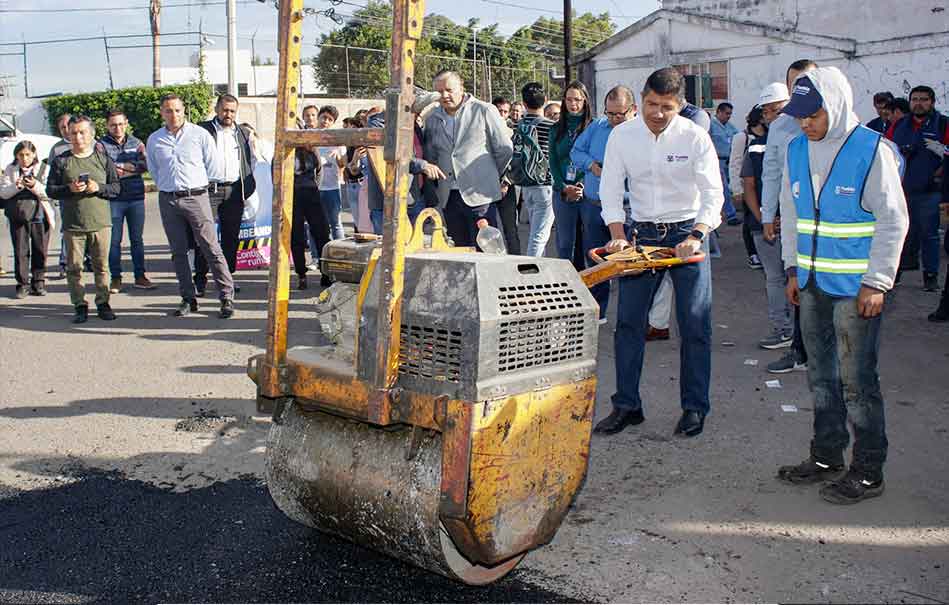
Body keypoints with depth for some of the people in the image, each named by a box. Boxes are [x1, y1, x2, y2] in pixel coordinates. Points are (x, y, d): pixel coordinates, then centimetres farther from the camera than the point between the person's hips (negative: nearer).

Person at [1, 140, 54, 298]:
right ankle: (22, 284, 7)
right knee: (20, 251, 1)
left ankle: (38, 282, 14)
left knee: (40, 250, 3)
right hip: (17, 215, 1)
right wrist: (16, 186, -14)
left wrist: (35, 186, -22)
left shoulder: (44, 169, 4)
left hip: (40, 214, -1)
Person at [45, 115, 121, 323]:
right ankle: (80, 306, 10)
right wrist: (69, 189, -11)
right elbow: (50, 189, 6)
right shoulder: (60, 161, 7)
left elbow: (116, 187, 7)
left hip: (101, 222, 0)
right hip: (72, 224, 0)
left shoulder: (103, 159, 8)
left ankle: (103, 303, 14)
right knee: (74, 267, 2)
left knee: (101, 266, 4)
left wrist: (99, 188, -11)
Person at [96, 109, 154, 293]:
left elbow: (145, 164, -5)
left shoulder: (136, 143, 11)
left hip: (136, 197, 2)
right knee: (114, 240, 2)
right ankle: (116, 278, 9)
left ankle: (140, 276, 14)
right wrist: (131, 168, -7)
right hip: (113, 198, -2)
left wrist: (120, 167, -10)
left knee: (137, 239, 8)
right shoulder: (101, 145, 2)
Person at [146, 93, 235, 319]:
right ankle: (188, 298, 15)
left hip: (196, 197, -4)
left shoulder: (200, 135, -1)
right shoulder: (154, 140, 8)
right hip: (168, 200, 4)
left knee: (211, 249, -7)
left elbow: (215, 168, 4)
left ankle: (227, 297, -3)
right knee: (178, 252, 7)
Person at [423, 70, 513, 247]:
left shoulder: (484, 111, -1)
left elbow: (505, 149, 4)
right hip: (448, 198, 5)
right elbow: (430, 156, 20)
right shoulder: (432, 119, 12)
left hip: (478, 195, -5)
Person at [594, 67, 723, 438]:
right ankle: (626, 405, 13)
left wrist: (696, 236, -25)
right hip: (641, 233, 2)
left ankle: (694, 408, 13)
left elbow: (713, 193, -11)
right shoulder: (622, 135, -4)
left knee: (695, 325, 0)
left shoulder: (695, 137, -10)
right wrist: (618, 235, -14)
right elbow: (611, 189, -1)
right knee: (628, 321, 2)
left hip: (687, 232, -2)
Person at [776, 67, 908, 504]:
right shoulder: (798, 149, 8)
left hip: (856, 287, -6)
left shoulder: (873, 150, -10)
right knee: (821, 376, 14)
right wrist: (794, 268, 13)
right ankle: (827, 457, 28)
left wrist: (876, 283, -13)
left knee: (856, 380, -1)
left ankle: (868, 471, 13)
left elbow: (894, 221, -9)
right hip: (812, 284, 6)